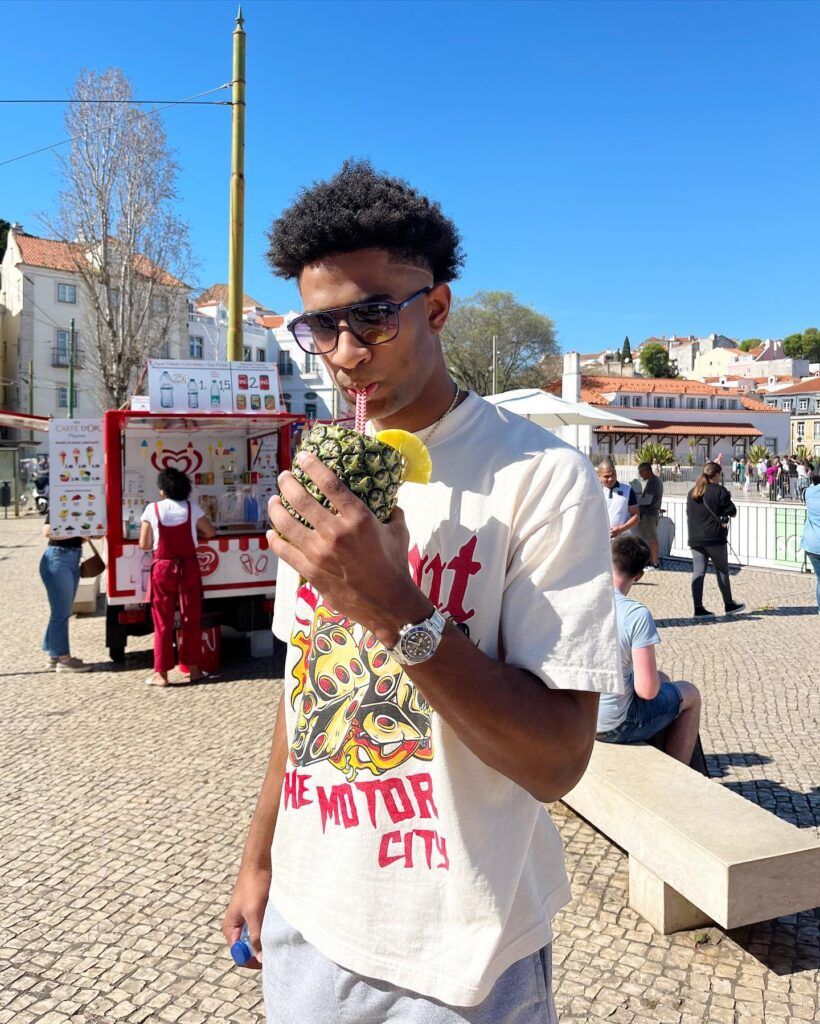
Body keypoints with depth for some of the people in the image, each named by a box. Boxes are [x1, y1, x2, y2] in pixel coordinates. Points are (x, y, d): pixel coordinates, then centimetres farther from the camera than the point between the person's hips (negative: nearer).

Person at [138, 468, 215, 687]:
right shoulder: (191, 507, -2)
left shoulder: (152, 509, -6)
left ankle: (161, 673, 8)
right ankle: (194, 668, 15)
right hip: (188, 566, 1)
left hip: (163, 568, -1)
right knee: (191, 619, 10)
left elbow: (144, 544, -5)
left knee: (163, 623, 5)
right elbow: (210, 532, 8)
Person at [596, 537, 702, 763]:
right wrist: (656, 681, 2)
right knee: (690, 695, 19)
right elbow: (647, 690, -22)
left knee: (663, 679, 29)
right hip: (610, 727, -6)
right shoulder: (637, 614, -21)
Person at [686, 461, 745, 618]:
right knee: (722, 571, 9)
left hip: (695, 539, 5)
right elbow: (732, 511, -8)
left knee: (698, 572, 3)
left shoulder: (692, 492, 11)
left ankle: (698, 608, 0)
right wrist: (725, 518, 13)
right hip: (715, 538, -5)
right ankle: (729, 605, 20)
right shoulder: (719, 491, -8)